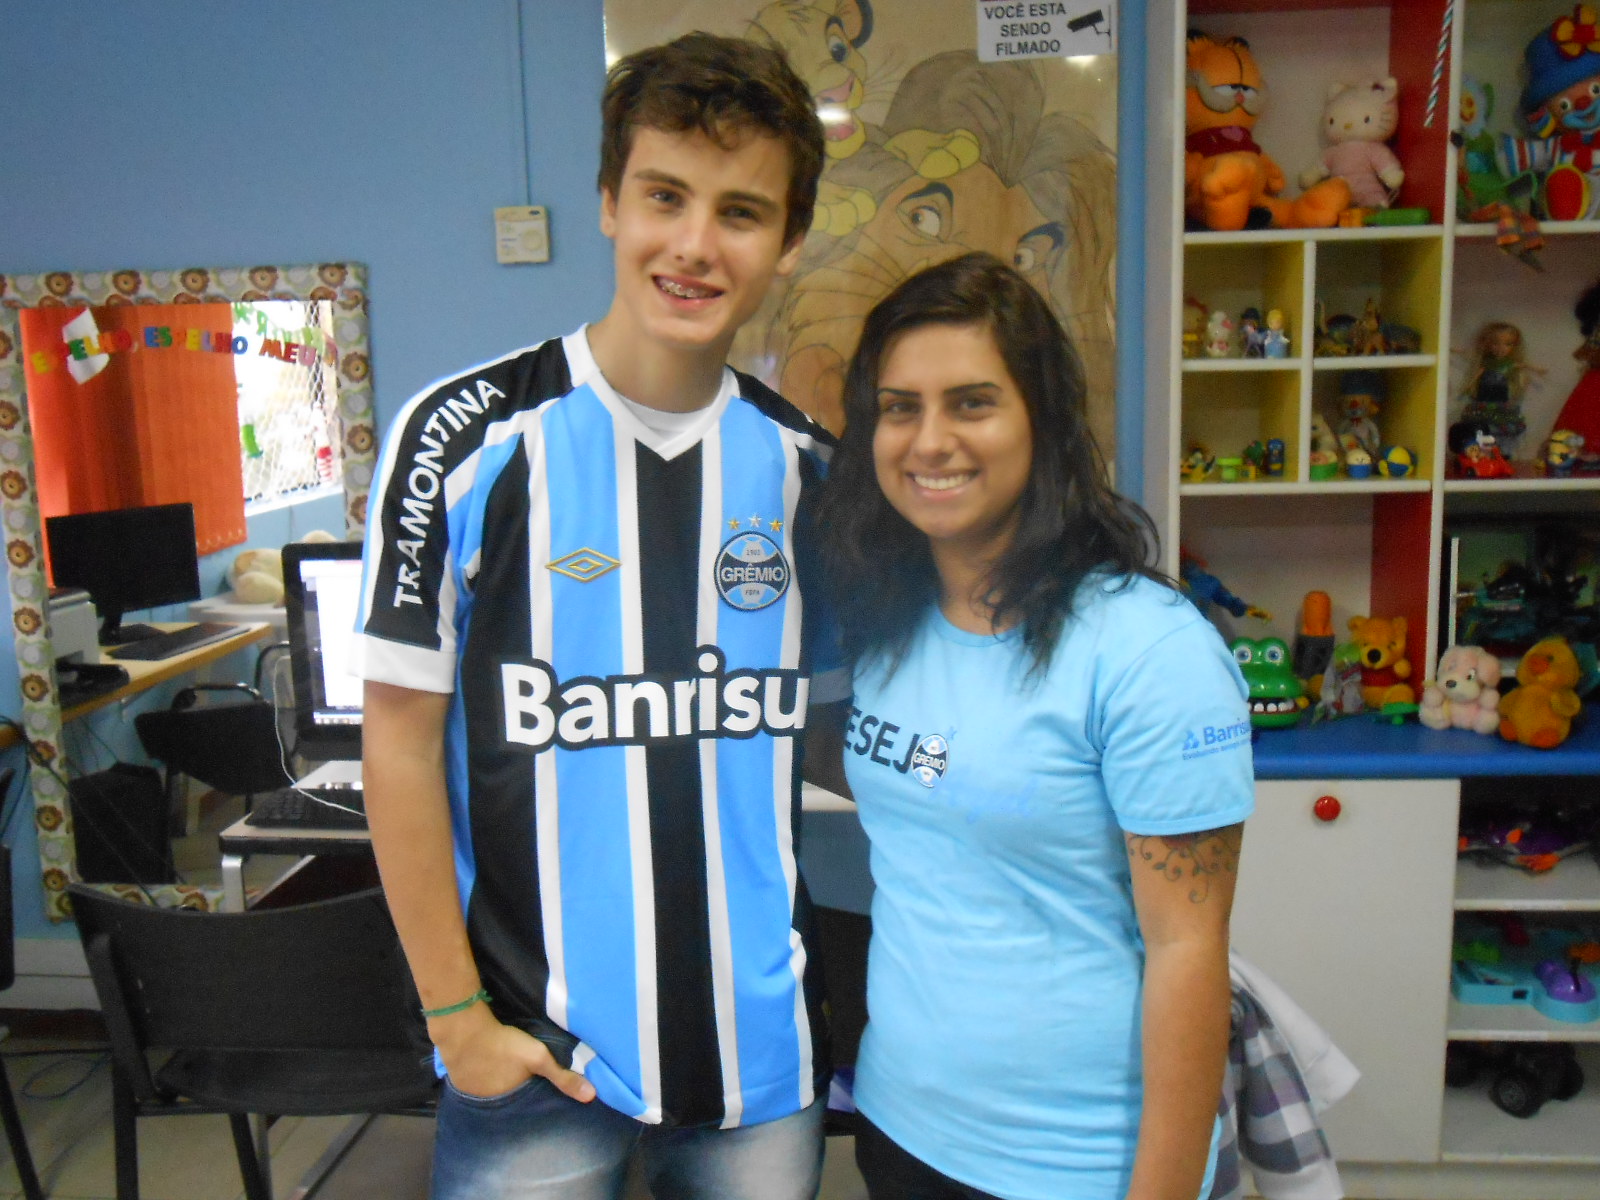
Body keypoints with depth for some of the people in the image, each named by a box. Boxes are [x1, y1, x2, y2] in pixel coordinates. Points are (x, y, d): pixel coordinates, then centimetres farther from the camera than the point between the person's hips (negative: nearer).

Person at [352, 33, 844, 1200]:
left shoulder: (807, 466, 0)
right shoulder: (467, 436, -10)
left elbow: (830, 728, 8)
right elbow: (402, 737, -7)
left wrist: (856, 978, 3)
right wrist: (456, 1012, -7)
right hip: (537, 1049, -3)